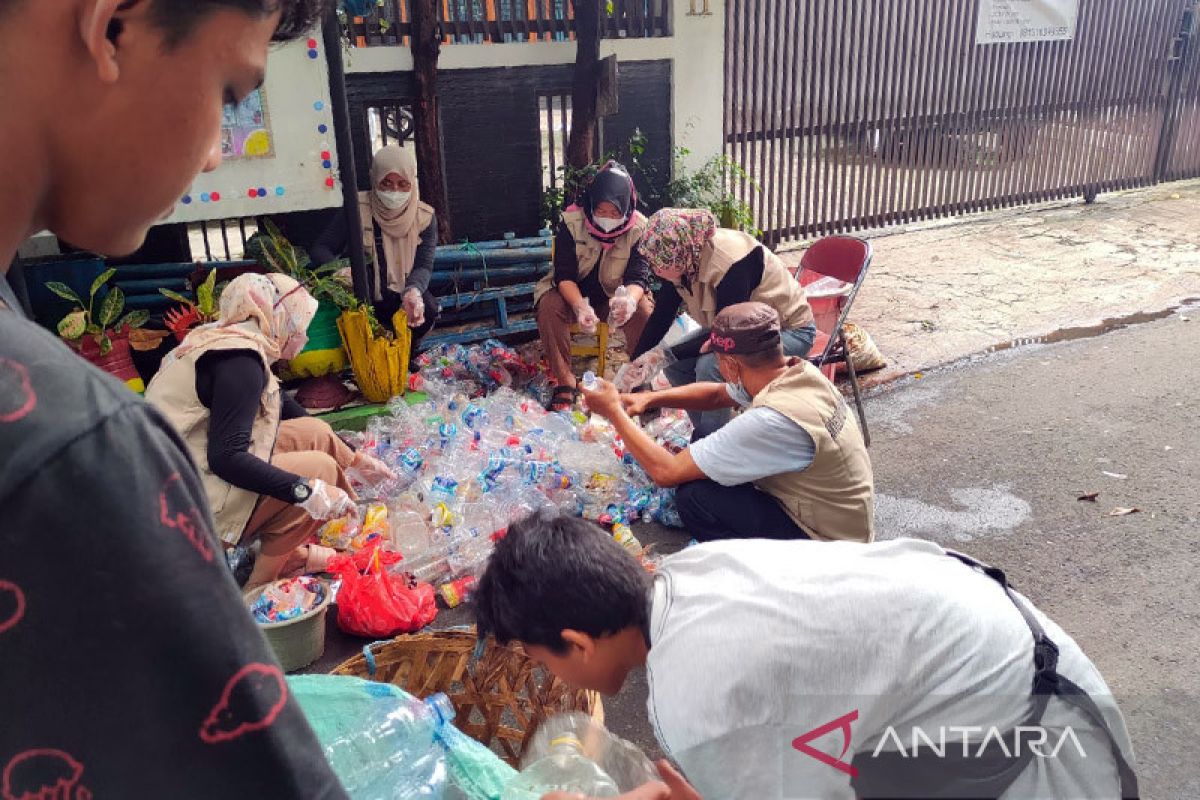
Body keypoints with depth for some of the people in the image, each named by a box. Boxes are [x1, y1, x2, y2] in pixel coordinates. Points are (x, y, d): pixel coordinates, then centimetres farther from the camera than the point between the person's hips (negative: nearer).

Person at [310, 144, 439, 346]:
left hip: (403, 292, 2)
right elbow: (320, 248, -8)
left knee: (428, 310, -28)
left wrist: (413, 291, -35)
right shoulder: (357, 210, -13)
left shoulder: (425, 217, -7)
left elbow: (423, 266, -10)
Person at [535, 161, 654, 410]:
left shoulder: (638, 228, -16)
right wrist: (580, 306, -44)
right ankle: (565, 384, -21)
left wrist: (630, 299, -48)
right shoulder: (571, 222, -19)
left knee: (644, 310, -29)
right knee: (549, 306, -31)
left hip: (615, 295, 1)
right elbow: (564, 275, -23)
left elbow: (638, 276, -22)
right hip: (573, 294, 0)